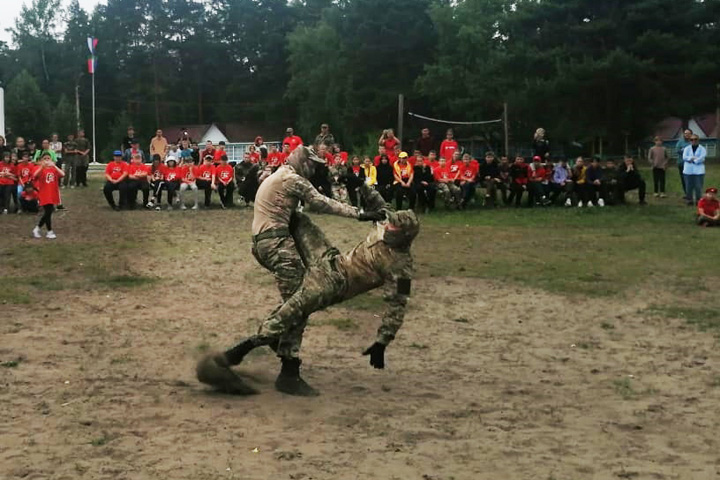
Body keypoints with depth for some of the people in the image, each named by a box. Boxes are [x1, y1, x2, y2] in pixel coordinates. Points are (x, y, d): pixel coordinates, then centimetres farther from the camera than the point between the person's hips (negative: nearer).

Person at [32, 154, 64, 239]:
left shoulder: (54, 168, 5)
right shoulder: (40, 168, -4)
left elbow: (62, 174, -14)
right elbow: (35, 175, -27)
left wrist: (54, 166, -25)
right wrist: (42, 166, -38)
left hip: (53, 195, 5)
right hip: (44, 195, -5)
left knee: (48, 213, 11)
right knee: (48, 212, -5)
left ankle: (37, 229, 26)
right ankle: (50, 232, 9)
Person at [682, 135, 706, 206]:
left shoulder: (702, 149, 4)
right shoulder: (687, 148, 12)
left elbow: (701, 158, -10)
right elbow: (684, 157, -3)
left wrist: (691, 160, -11)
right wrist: (693, 158, -14)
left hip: (699, 170, -2)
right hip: (688, 170, 2)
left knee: (698, 186, -5)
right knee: (689, 186, 1)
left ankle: (698, 200, 3)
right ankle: (690, 200, 10)